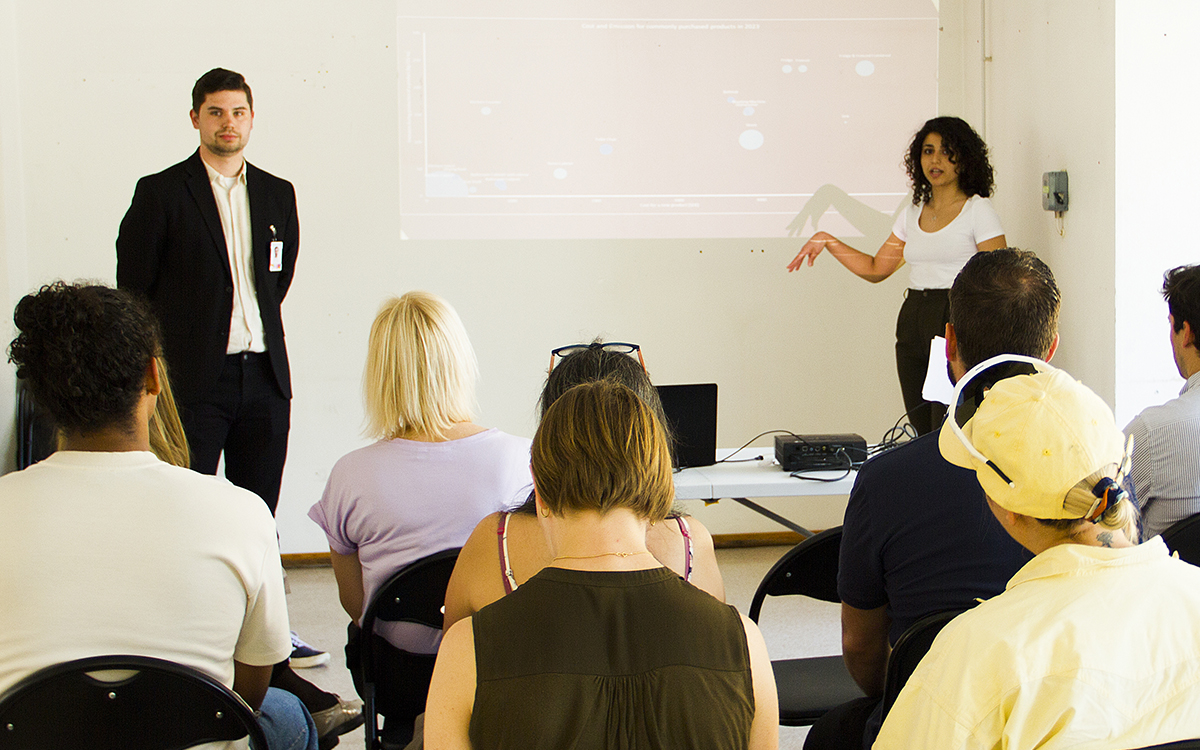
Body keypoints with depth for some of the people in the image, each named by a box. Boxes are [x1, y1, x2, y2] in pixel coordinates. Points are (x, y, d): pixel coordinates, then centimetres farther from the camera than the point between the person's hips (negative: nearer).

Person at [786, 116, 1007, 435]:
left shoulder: (978, 210, -2)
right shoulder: (913, 214, 15)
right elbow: (876, 269, 21)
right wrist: (827, 240, 13)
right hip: (913, 322, 6)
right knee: (923, 434, 4)